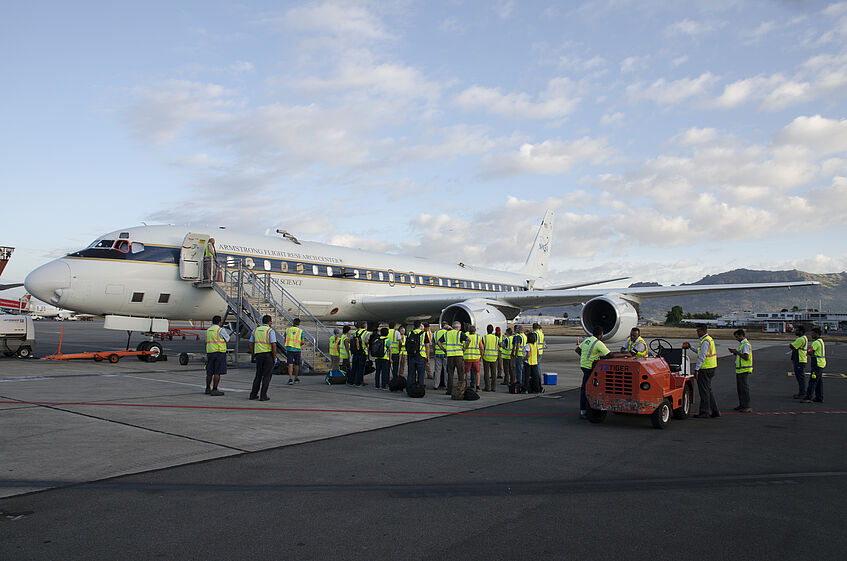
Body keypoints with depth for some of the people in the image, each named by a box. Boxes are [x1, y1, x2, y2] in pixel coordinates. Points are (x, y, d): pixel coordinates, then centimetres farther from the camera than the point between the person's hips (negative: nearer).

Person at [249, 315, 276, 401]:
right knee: (266, 376, 0)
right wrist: (275, 357, -8)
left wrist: (254, 355, 18)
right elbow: (273, 345, -16)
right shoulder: (270, 331, -8)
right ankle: (263, 396, -1)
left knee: (258, 375, 15)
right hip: (268, 354, -5)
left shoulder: (255, 330, 10)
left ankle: (253, 394, 14)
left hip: (258, 355, 5)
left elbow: (251, 344, 11)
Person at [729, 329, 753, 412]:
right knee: (739, 388, 14)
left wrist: (736, 352, -16)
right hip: (739, 370, 10)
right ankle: (742, 405, 20)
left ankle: (747, 407, -2)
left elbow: (746, 357, -23)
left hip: (744, 370, -10)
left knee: (744, 388, -6)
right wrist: (734, 352, 8)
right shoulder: (741, 344, 17)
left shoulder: (746, 344, -15)